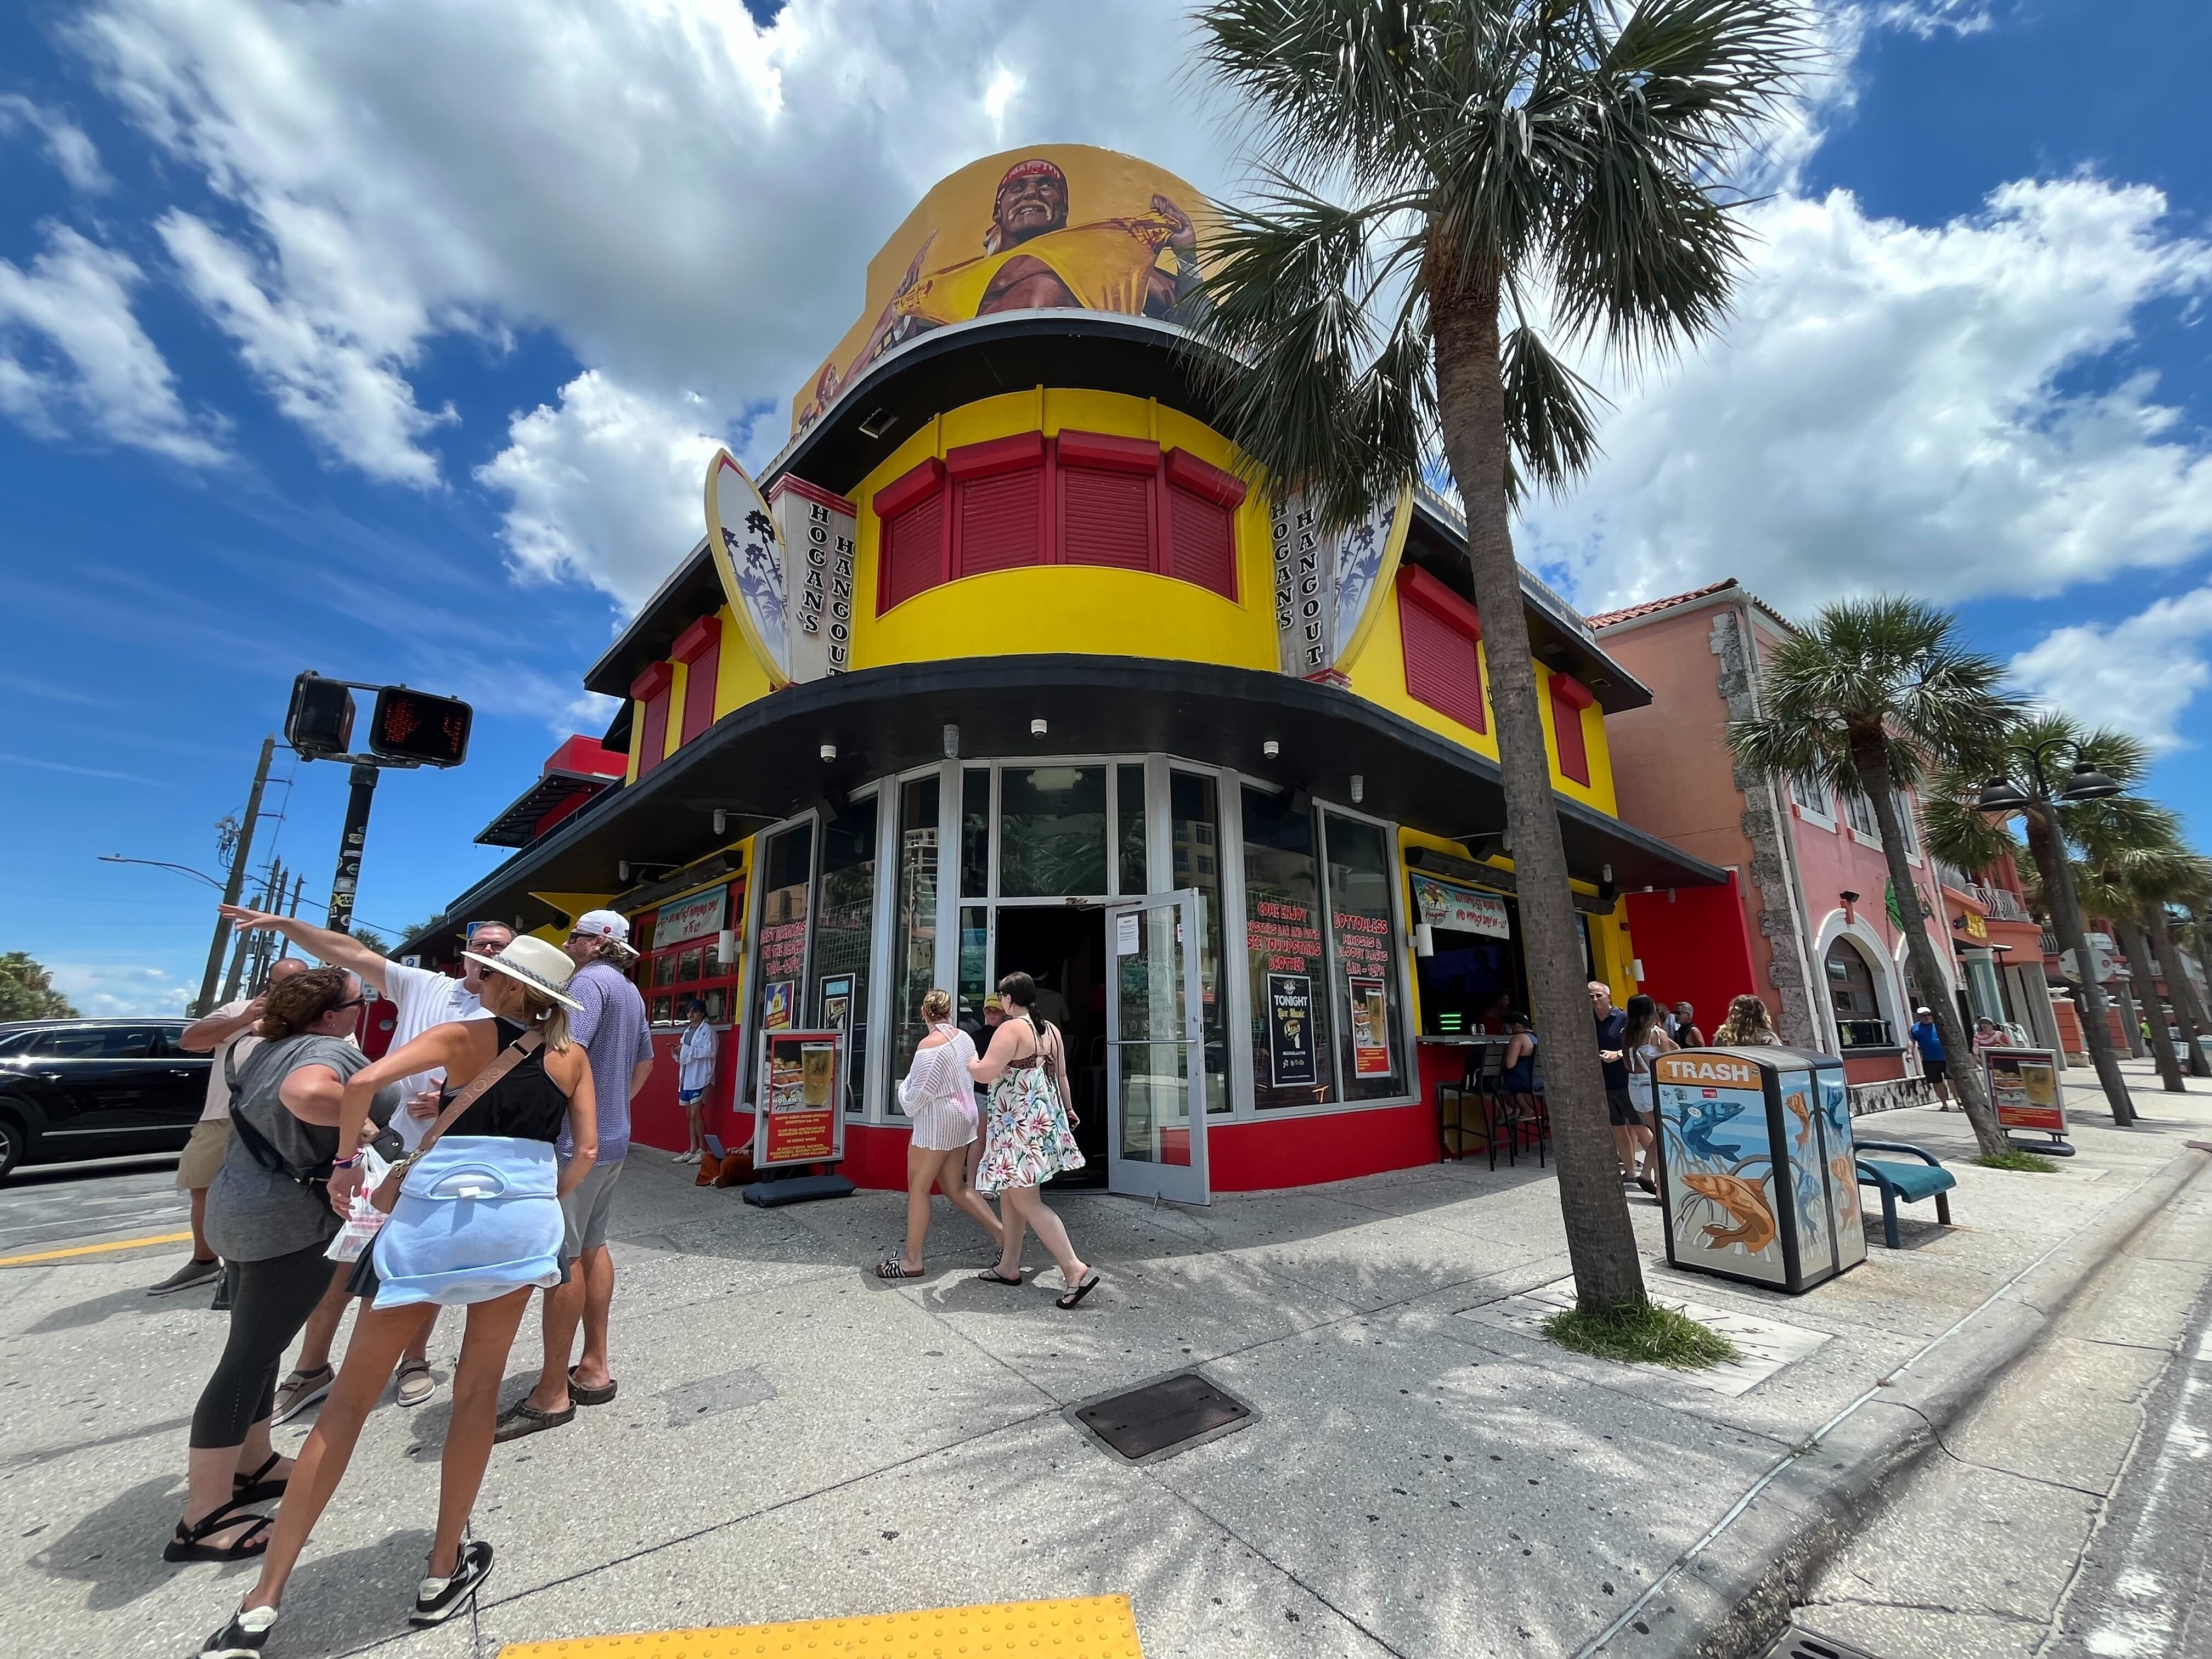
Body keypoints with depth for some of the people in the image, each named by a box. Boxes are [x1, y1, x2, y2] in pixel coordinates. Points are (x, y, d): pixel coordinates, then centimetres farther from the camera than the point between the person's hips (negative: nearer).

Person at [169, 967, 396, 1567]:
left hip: (242, 1208, 10)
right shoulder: (328, 1052, -22)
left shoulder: (266, 1047, 7)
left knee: (256, 1347, 19)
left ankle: (252, 1466, 32)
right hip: (290, 1222, -10)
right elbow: (306, 1094, -43)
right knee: (250, 1356, -2)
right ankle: (202, 1519, 6)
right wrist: (363, 1120, -29)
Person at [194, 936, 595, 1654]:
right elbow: (586, 1151, 4)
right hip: (520, 1217, 1)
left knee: (350, 1398, 15)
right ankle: (443, 1574, 29)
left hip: (430, 1215, -1)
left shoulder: (463, 1036, 0)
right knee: (477, 1391, 18)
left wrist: (348, 1163, 4)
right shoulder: (572, 1057, 6)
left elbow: (362, 1084, -12)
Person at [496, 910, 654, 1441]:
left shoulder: (589, 982, -14)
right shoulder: (630, 992, 15)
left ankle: (552, 1394, 8)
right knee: (593, 1247, 17)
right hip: (612, 1138, 10)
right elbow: (645, 1062, 24)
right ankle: (594, 1368, 26)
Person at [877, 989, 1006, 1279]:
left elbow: (920, 1092, -15)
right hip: (964, 1114, 8)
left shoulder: (931, 1044, -17)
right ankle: (1000, 1231, 13)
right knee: (955, 1187, 16)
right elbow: (972, 1077, 10)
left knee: (918, 1188, 5)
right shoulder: (964, 1038, 4)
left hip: (937, 1120, -8)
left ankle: (912, 1261, 13)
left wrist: (906, 1097, 5)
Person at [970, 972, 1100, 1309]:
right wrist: (1065, 1110, 31)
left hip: (1020, 1125, -9)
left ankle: (1076, 1269, -9)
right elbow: (1061, 1075, 16)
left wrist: (971, 1065, -2)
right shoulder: (1051, 1030, 8)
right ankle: (1009, 1266, 28)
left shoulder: (1012, 1029, -17)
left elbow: (987, 1072, -24)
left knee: (1026, 1202, -5)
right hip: (1045, 1119, 9)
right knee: (1010, 1194, 19)